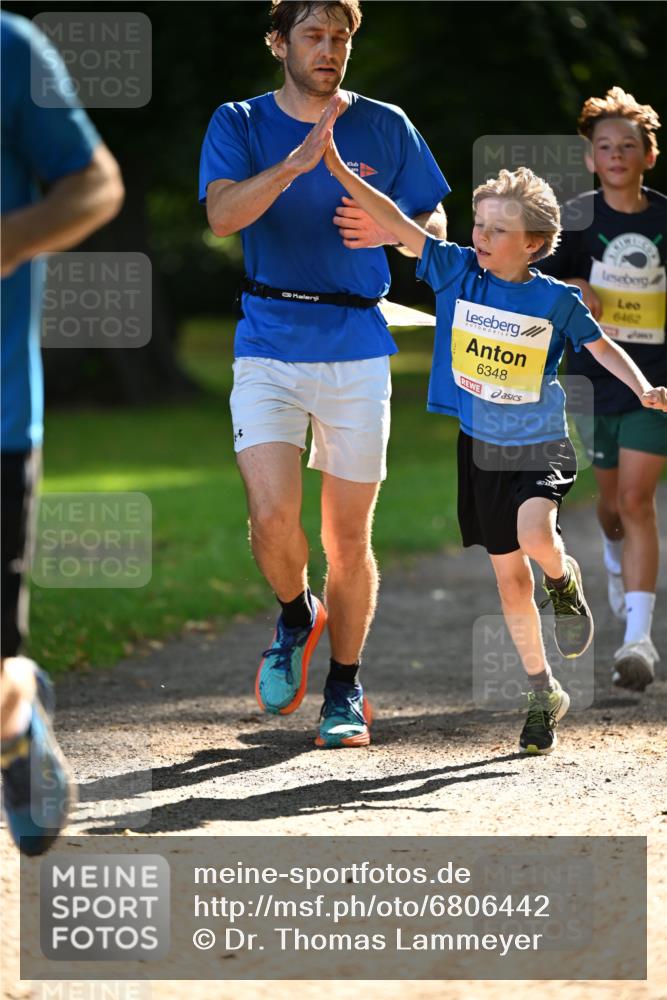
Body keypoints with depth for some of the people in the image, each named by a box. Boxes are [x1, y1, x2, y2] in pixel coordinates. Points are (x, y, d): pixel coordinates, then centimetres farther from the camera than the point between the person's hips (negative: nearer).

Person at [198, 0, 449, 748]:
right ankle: (295, 616, 17)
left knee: (349, 533, 2)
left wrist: (388, 230, -10)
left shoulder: (385, 127, 8)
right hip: (269, 345, -1)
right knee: (273, 516, -15)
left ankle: (345, 688, 18)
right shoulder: (239, 124, 4)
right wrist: (296, 163, -28)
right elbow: (222, 215, -13)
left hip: (357, 350, 1)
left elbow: (435, 224, 13)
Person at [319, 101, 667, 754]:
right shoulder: (457, 272, -4)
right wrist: (338, 169, -17)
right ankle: (543, 694, 21)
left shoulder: (555, 299, -8)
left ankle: (565, 581, 7)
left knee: (534, 535, -30)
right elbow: (397, 224, -9)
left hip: (540, 448, -3)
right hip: (481, 448, 3)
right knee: (508, 576, 7)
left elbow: (601, 346, 0)